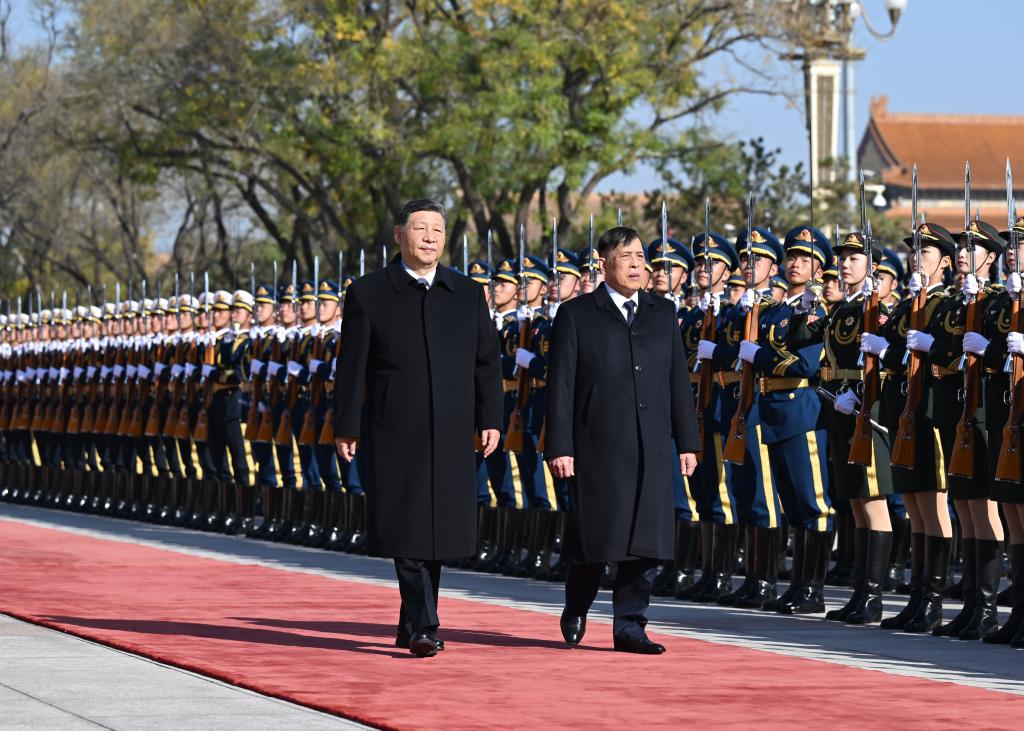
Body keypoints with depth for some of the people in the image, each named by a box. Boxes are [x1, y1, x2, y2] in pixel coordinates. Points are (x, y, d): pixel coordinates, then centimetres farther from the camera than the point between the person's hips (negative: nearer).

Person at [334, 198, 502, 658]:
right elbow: (351, 367, 2)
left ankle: (412, 626, 18)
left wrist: (490, 419, 4)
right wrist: (345, 427, -2)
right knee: (407, 530, -9)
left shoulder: (468, 295, 12)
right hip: (395, 434, -3)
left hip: (451, 436, 4)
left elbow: (487, 362, 12)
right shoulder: (368, 294, 2)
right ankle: (423, 627, -9)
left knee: (437, 533, 6)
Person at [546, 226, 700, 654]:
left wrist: (687, 442, 8)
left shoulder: (662, 314, 14)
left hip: (653, 449, 4)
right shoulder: (576, 315, 2)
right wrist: (559, 447, -8)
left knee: (646, 539, -1)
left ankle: (629, 627, 5)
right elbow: (560, 385, -2)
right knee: (595, 537, 0)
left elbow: (678, 381, 13)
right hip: (597, 449, -3)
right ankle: (576, 611, 23)